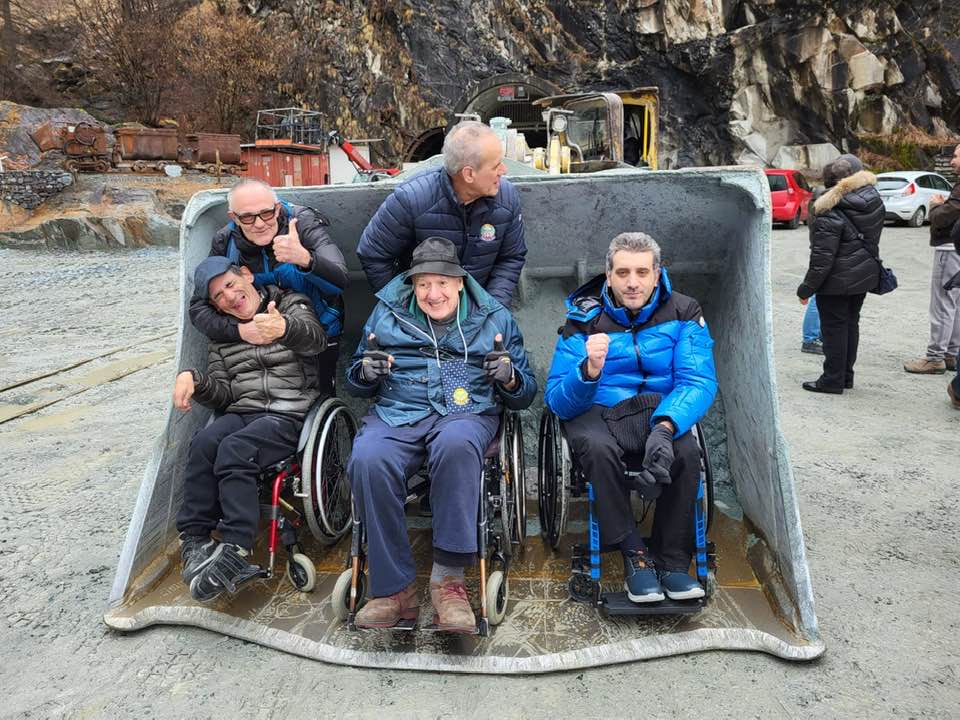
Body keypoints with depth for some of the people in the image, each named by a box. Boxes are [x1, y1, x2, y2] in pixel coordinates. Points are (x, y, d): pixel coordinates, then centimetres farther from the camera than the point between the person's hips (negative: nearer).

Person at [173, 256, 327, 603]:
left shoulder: (292, 305, 5)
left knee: (235, 448, -31)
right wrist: (193, 379, -6)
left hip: (292, 415, -5)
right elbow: (223, 394, 17)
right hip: (242, 412, 5)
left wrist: (285, 329, -44)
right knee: (204, 443, -26)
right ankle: (194, 540, -21)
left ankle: (235, 550, -32)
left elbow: (314, 338, -20)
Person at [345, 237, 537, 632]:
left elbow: (525, 393, 16)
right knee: (368, 460, -34)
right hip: (396, 412, 2)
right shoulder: (387, 312, 18)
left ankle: (448, 577, -28)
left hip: (467, 412, -1)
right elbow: (356, 383, 22)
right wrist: (365, 372, -2)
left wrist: (509, 377, -8)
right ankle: (394, 588, -21)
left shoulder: (495, 318, 15)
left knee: (457, 444, -40)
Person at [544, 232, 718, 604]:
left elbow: (698, 382, -12)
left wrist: (665, 426, -32)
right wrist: (589, 372, -33)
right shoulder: (584, 318, -4)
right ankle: (634, 554, -18)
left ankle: (673, 561, -13)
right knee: (598, 448, -35)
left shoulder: (682, 312, 0)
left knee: (686, 451, -30)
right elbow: (558, 400, -10)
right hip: (596, 411, -1)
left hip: (660, 409, 1)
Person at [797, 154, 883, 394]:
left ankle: (833, 380, 9)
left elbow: (822, 257, -21)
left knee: (834, 327, 2)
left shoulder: (830, 213, -22)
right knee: (851, 324, 16)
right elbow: (872, 239, 12)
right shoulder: (873, 198, 1)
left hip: (838, 281, -8)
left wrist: (807, 288, -15)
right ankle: (846, 376, 26)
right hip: (865, 275, 8)